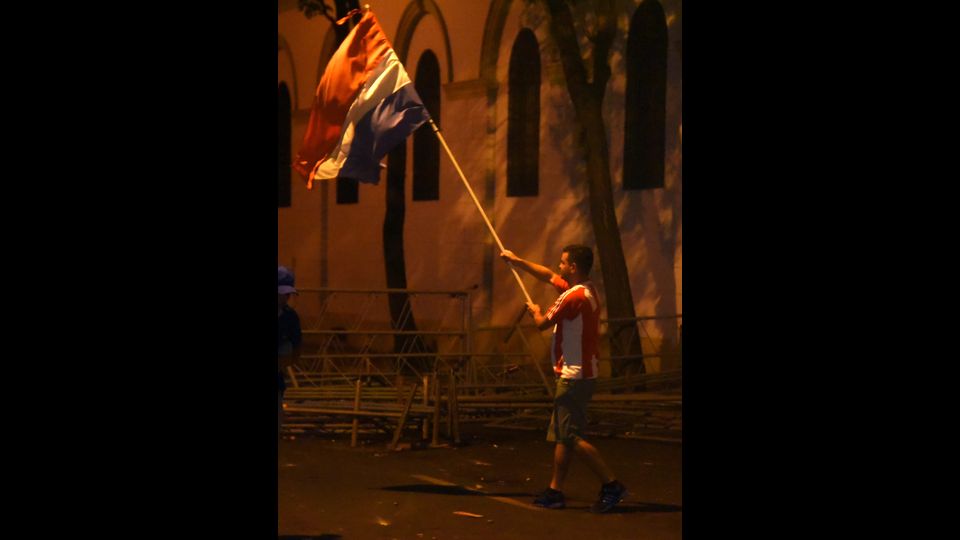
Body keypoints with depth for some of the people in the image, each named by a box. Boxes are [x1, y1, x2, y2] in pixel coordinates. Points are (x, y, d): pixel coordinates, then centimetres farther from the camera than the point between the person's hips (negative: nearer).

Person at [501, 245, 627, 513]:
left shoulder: (573, 297, -19)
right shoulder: (587, 291, 11)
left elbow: (543, 323, -8)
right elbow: (548, 276, 25)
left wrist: (535, 311, 15)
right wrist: (516, 260, 32)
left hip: (574, 376, -10)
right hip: (578, 373, 10)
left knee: (572, 436, -10)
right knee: (561, 434, 13)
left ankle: (611, 485, -12)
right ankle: (555, 491, 16)